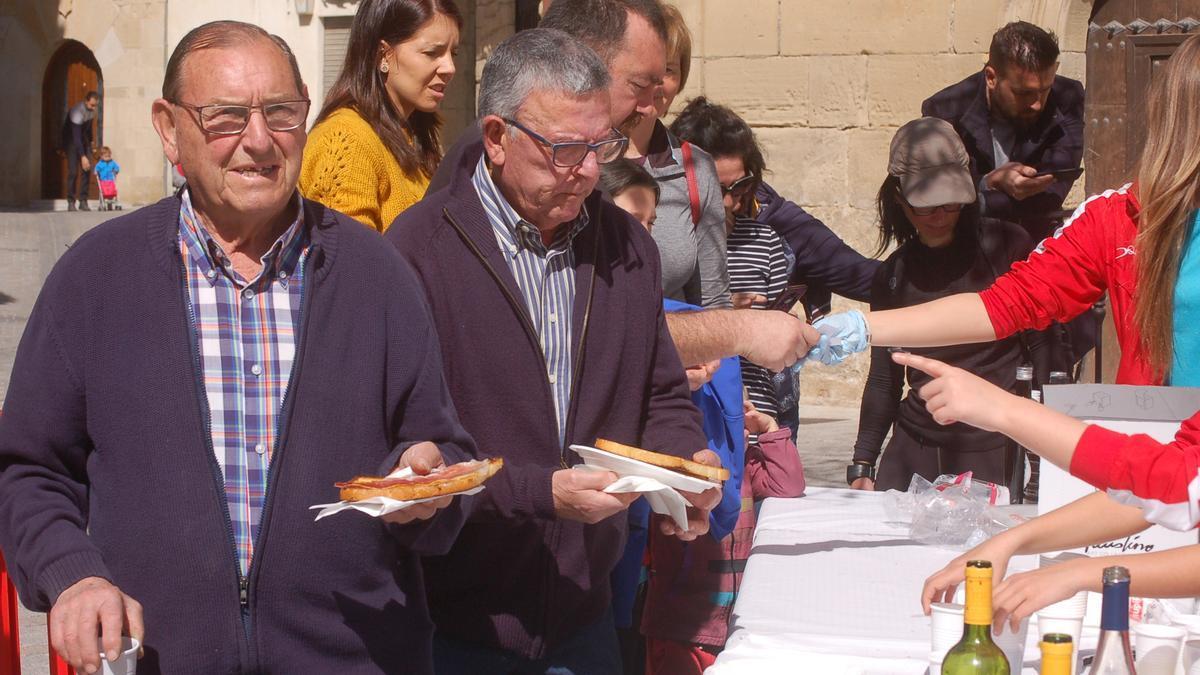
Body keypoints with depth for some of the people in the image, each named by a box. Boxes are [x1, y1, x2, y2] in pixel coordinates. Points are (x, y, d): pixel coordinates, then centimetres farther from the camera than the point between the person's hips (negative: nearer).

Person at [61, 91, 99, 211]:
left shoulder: (92, 109, -10)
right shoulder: (77, 112, -33)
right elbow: (76, 136, -37)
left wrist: (90, 142, 13)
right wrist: (82, 156, -43)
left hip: (84, 139, 6)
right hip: (71, 140, -6)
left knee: (87, 170, -5)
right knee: (73, 171, -14)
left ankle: (83, 201, -2)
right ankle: (71, 202, -6)